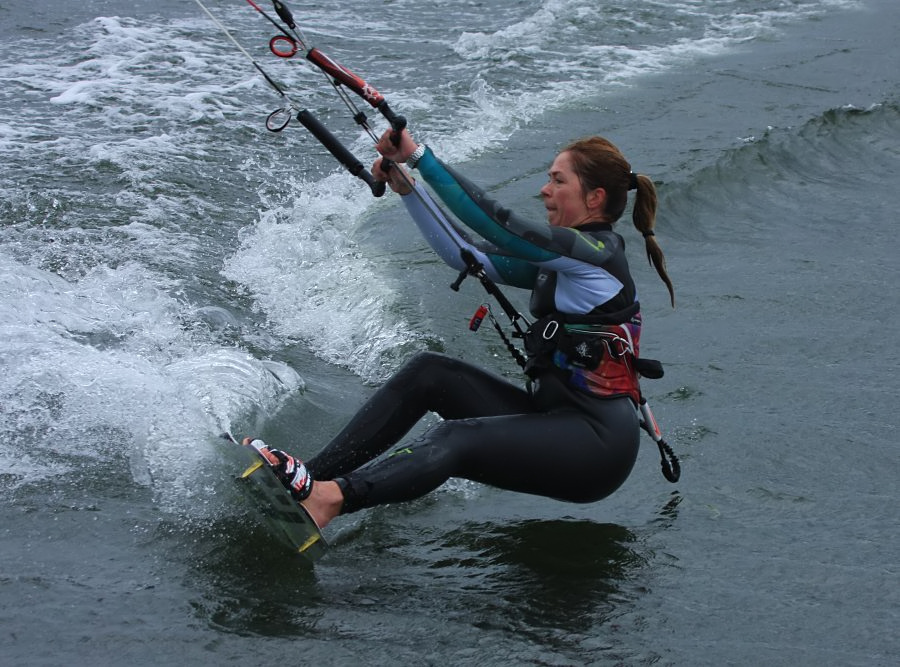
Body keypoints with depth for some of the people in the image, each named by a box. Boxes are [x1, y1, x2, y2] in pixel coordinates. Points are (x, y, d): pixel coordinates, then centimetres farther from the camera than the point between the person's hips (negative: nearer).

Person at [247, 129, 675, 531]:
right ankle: (314, 473, -10)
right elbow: (466, 255, 14)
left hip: (599, 444, -9)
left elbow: (493, 222, -21)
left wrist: (418, 155, -19)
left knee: (456, 440, -29)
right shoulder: (558, 260, 16)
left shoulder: (596, 251, -11)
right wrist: (406, 187, 6)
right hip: (554, 417, 9)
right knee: (428, 373, -2)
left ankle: (325, 499, -48)